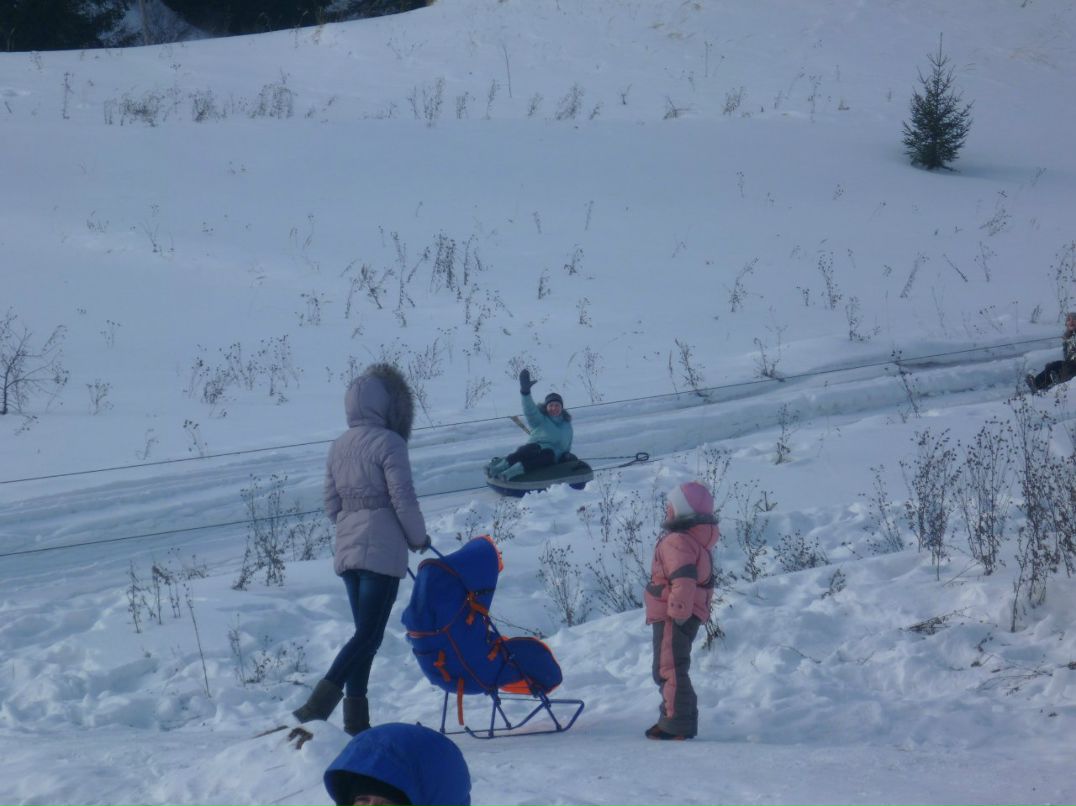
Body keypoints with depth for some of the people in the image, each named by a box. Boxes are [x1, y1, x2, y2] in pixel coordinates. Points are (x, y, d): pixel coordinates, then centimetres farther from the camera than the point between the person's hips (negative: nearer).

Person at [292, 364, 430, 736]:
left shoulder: (338, 446, 11)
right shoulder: (388, 443, -11)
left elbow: (331, 503, 12)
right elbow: (403, 499, -13)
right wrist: (418, 538, 2)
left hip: (346, 549, 7)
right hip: (383, 549, -7)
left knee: (364, 632, 13)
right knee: (369, 633, -7)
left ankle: (356, 718, 10)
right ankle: (319, 704, -21)